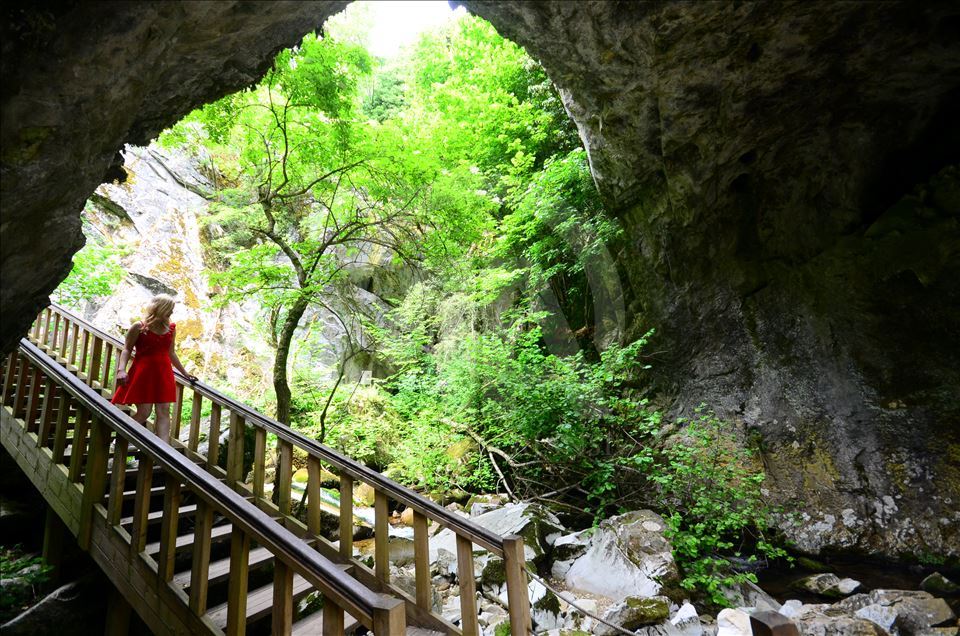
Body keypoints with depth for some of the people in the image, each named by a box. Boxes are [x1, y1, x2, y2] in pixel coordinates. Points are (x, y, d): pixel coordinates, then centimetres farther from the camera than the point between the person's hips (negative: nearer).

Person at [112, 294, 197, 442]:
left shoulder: (171, 328, 8)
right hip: (143, 373, -4)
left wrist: (185, 373, 20)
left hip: (164, 373, 5)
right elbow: (127, 349, -3)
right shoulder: (139, 327, -5)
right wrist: (121, 370, -18)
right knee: (144, 413, -5)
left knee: (164, 412, -2)